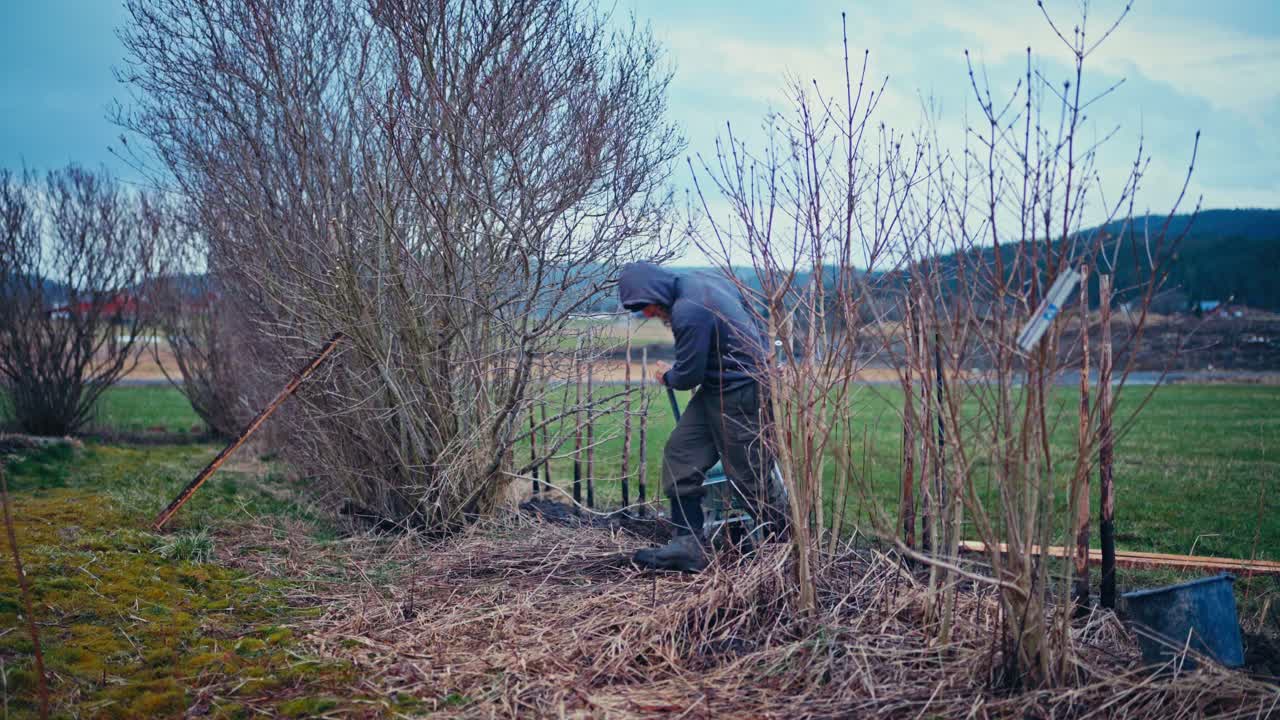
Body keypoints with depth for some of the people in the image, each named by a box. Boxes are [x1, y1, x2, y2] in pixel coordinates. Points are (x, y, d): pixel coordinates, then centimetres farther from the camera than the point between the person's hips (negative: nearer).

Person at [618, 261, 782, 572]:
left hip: (742, 397, -10)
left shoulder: (689, 312, -25)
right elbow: (752, 317, 17)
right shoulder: (701, 279, 5)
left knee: (750, 477, -1)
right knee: (680, 453, 8)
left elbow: (688, 375, -17)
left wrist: (667, 377, 6)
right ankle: (688, 544, 9)